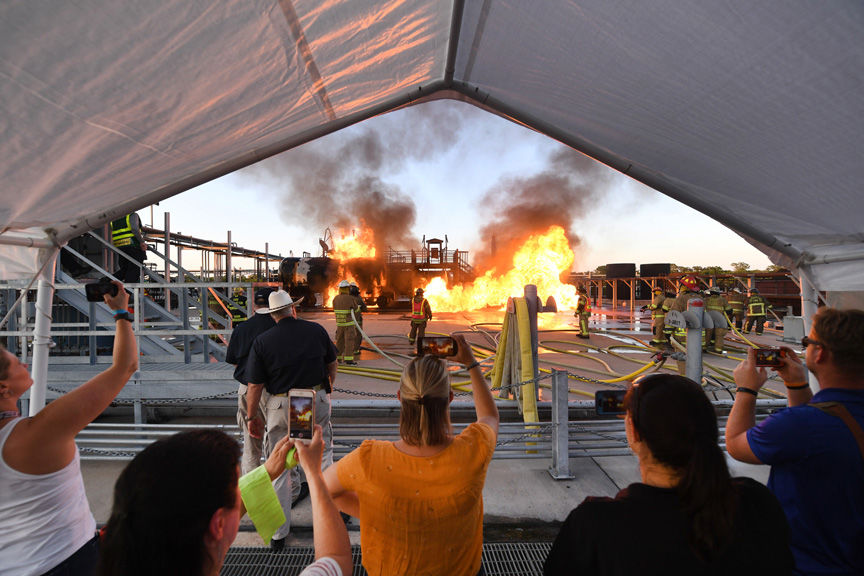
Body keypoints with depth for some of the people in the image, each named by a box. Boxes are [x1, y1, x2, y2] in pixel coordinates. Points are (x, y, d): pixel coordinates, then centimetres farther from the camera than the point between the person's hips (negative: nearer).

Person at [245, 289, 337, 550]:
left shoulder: (262, 341, -7)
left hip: (281, 406, 0)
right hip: (317, 401, 1)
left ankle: (278, 534, 26)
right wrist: (329, 387, 27)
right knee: (322, 452, 22)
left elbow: (255, 385, -6)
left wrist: (252, 417, 8)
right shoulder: (317, 330, -3)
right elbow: (332, 363, 9)